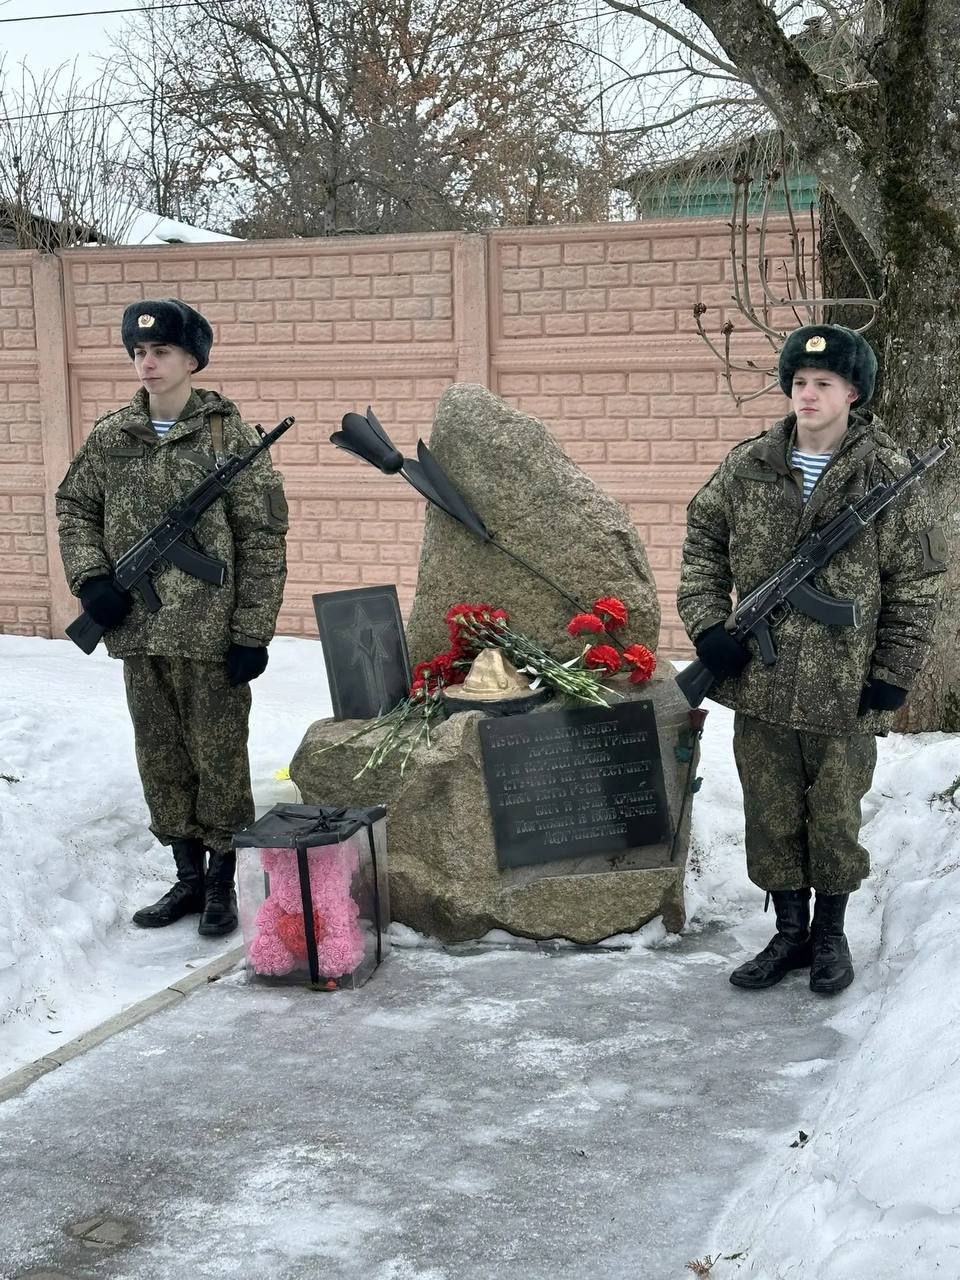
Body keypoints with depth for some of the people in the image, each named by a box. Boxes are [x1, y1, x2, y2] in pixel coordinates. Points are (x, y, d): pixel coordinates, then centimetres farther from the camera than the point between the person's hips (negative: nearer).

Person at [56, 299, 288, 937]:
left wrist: (253, 633, -11)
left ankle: (222, 882, 21)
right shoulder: (110, 436, 6)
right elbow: (74, 507, 18)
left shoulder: (229, 435, -6)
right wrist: (90, 578, 0)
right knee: (161, 759, 13)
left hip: (211, 632, -4)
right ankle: (188, 877, 28)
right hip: (139, 631, 4)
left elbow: (263, 540, -7)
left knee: (219, 758, 5)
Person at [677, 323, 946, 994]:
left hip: (844, 688, -3)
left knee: (835, 817, 10)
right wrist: (708, 623, 0)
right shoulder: (747, 467, 2)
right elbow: (703, 541, 12)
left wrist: (894, 670, -5)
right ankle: (789, 933, 28)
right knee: (771, 814, 11)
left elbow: (917, 579, -2)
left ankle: (830, 933, 30)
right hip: (758, 682, 3)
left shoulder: (888, 477, -6)